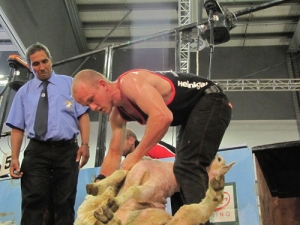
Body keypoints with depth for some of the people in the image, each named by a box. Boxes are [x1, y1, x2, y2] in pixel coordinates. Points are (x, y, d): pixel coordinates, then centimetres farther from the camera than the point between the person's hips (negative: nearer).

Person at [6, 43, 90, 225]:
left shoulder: (69, 83, 11)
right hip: (37, 151, 1)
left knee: (65, 202, 5)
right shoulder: (24, 92, 15)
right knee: (33, 201, -5)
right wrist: (14, 158, -3)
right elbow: (17, 127, 9)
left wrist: (85, 144, -10)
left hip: (67, 150, 0)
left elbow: (83, 115, 3)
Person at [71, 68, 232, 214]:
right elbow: (114, 153, 9)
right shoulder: (117, 114, 3)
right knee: (183, 169, 13)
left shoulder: (129, 82, -27)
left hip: (210, 102, -10)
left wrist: (135, 156, -33)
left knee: (189, 167, -24)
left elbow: (163, 117, -41)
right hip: (192, 113, 10)